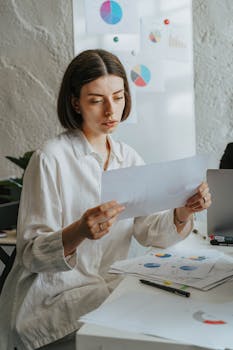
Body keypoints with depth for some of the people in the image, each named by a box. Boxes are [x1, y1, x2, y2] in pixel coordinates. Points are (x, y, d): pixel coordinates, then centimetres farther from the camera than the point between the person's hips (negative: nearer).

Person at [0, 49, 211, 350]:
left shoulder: (128, 158, 6)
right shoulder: (51, 159, -14)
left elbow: (149, 231, 0)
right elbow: (30, 254, -16)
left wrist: (184, 212, -19)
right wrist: (79, 233, -35)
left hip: (109, 286, 6)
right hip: (51, 300, -6)